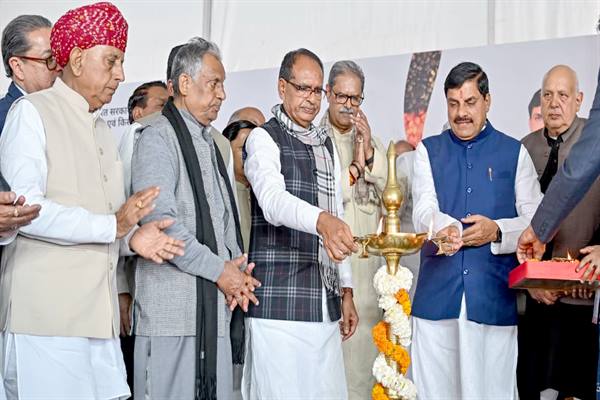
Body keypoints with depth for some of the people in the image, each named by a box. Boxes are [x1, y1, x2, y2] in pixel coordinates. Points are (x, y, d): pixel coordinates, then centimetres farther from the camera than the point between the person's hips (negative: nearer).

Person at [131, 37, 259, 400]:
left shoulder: (209, 142, 21)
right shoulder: (159, 137, -5)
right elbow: (160, 220, -16)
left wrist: (237, 272, 3)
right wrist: (220, 270, -11)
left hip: (218, 304, 8)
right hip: (173, 306, -7)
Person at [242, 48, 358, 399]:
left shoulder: (327, 145, 19)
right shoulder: (264, 139, -3)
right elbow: (273, 200, -23)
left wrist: (346, 291, 15)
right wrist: (322, 220, -43)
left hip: (325, 303, 6)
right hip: (278, 302, -6)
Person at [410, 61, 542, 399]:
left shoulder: (515, 153, 10)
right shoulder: (428, 151, 11)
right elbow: (423, 210, -4)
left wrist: (497, 231, -14)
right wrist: (448, 228, -26)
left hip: (494, 297, -1)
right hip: (437, 295, 1)